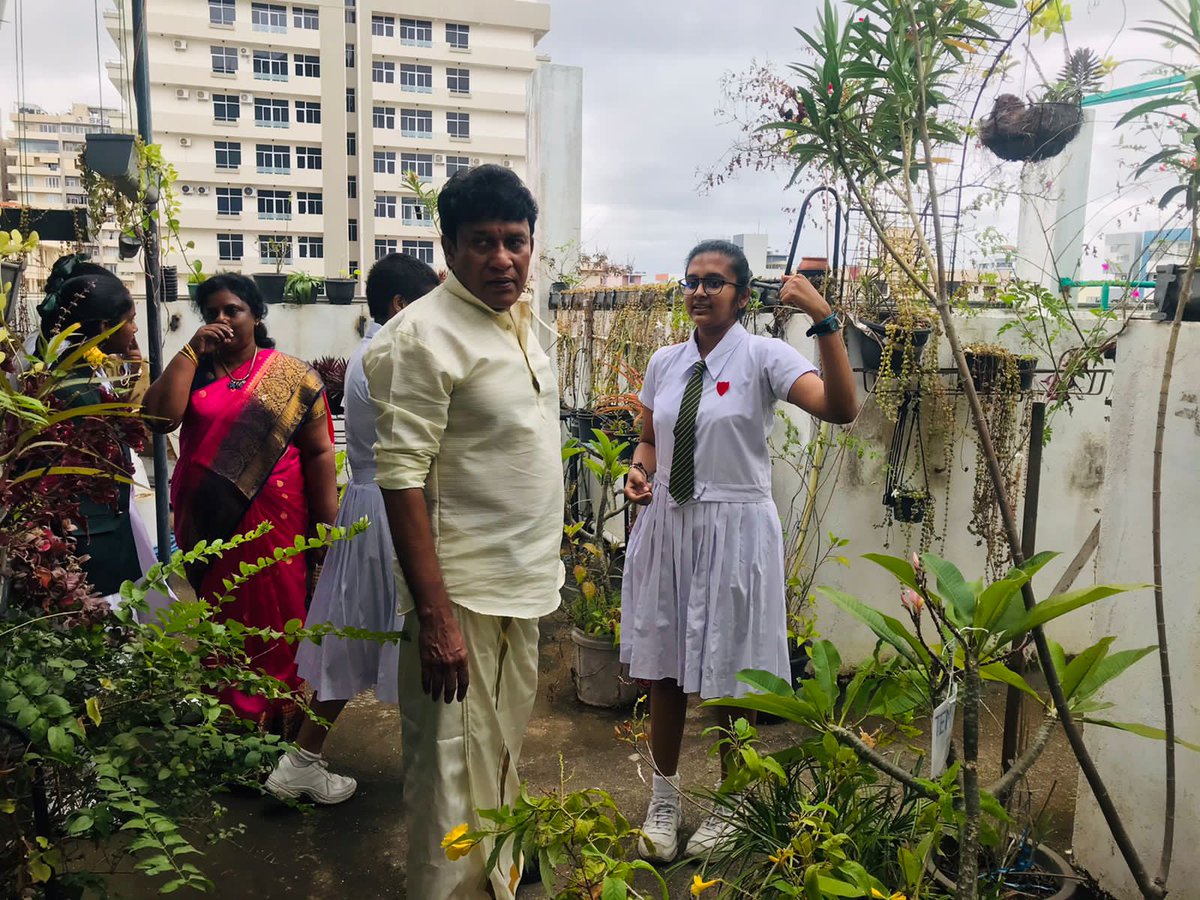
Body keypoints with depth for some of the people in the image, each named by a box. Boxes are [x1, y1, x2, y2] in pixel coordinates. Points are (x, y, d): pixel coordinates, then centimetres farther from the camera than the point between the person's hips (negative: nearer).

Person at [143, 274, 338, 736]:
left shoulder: (292, 376, 1)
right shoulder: (191, 371, 11)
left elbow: (319, 453, -2)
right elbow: (160, 416, -9)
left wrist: (328, 528, -7)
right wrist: (192, 349, -7)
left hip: (275, 523, -3)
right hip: (208, 525, 3)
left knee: (278, 626, 3)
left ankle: (285, 725, 17)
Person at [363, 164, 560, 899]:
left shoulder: (521, 322, 10)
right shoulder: (423, 334, -16)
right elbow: (401, 480, -20)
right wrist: (434, 616, -23)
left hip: (522, 589, 9)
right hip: (462, 595, -8)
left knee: (502, 761, 22)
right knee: (455, 779, 4)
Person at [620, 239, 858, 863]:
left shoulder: (763, 357, -9)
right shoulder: (664, 363, 6)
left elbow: (841, 410, -24)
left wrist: (825, 322, -32)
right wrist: (639, 471, -5)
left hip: (735, 530, -4)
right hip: (666, 526, 5)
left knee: (730, 679, 9)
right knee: (662, 671, 14)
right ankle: (664, 800, 36)